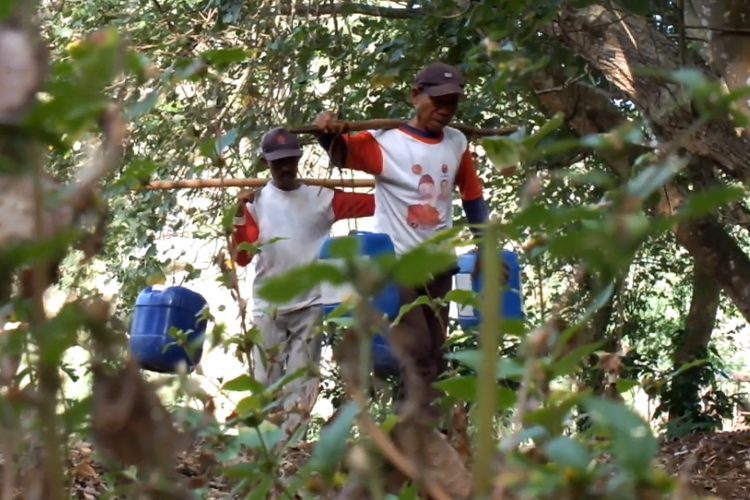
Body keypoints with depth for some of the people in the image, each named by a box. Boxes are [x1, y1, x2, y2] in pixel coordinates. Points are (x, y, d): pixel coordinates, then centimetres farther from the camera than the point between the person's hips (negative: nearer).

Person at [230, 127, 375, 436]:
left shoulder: (321, 198, 1)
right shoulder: (256, 201, 2)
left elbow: (373, 204, -6)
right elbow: (242, 257, -3)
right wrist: (239, 214, -14)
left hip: (309, 306, 0)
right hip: (268, 308, 0)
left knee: (301, 384, 2)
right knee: (266, 382, 5)